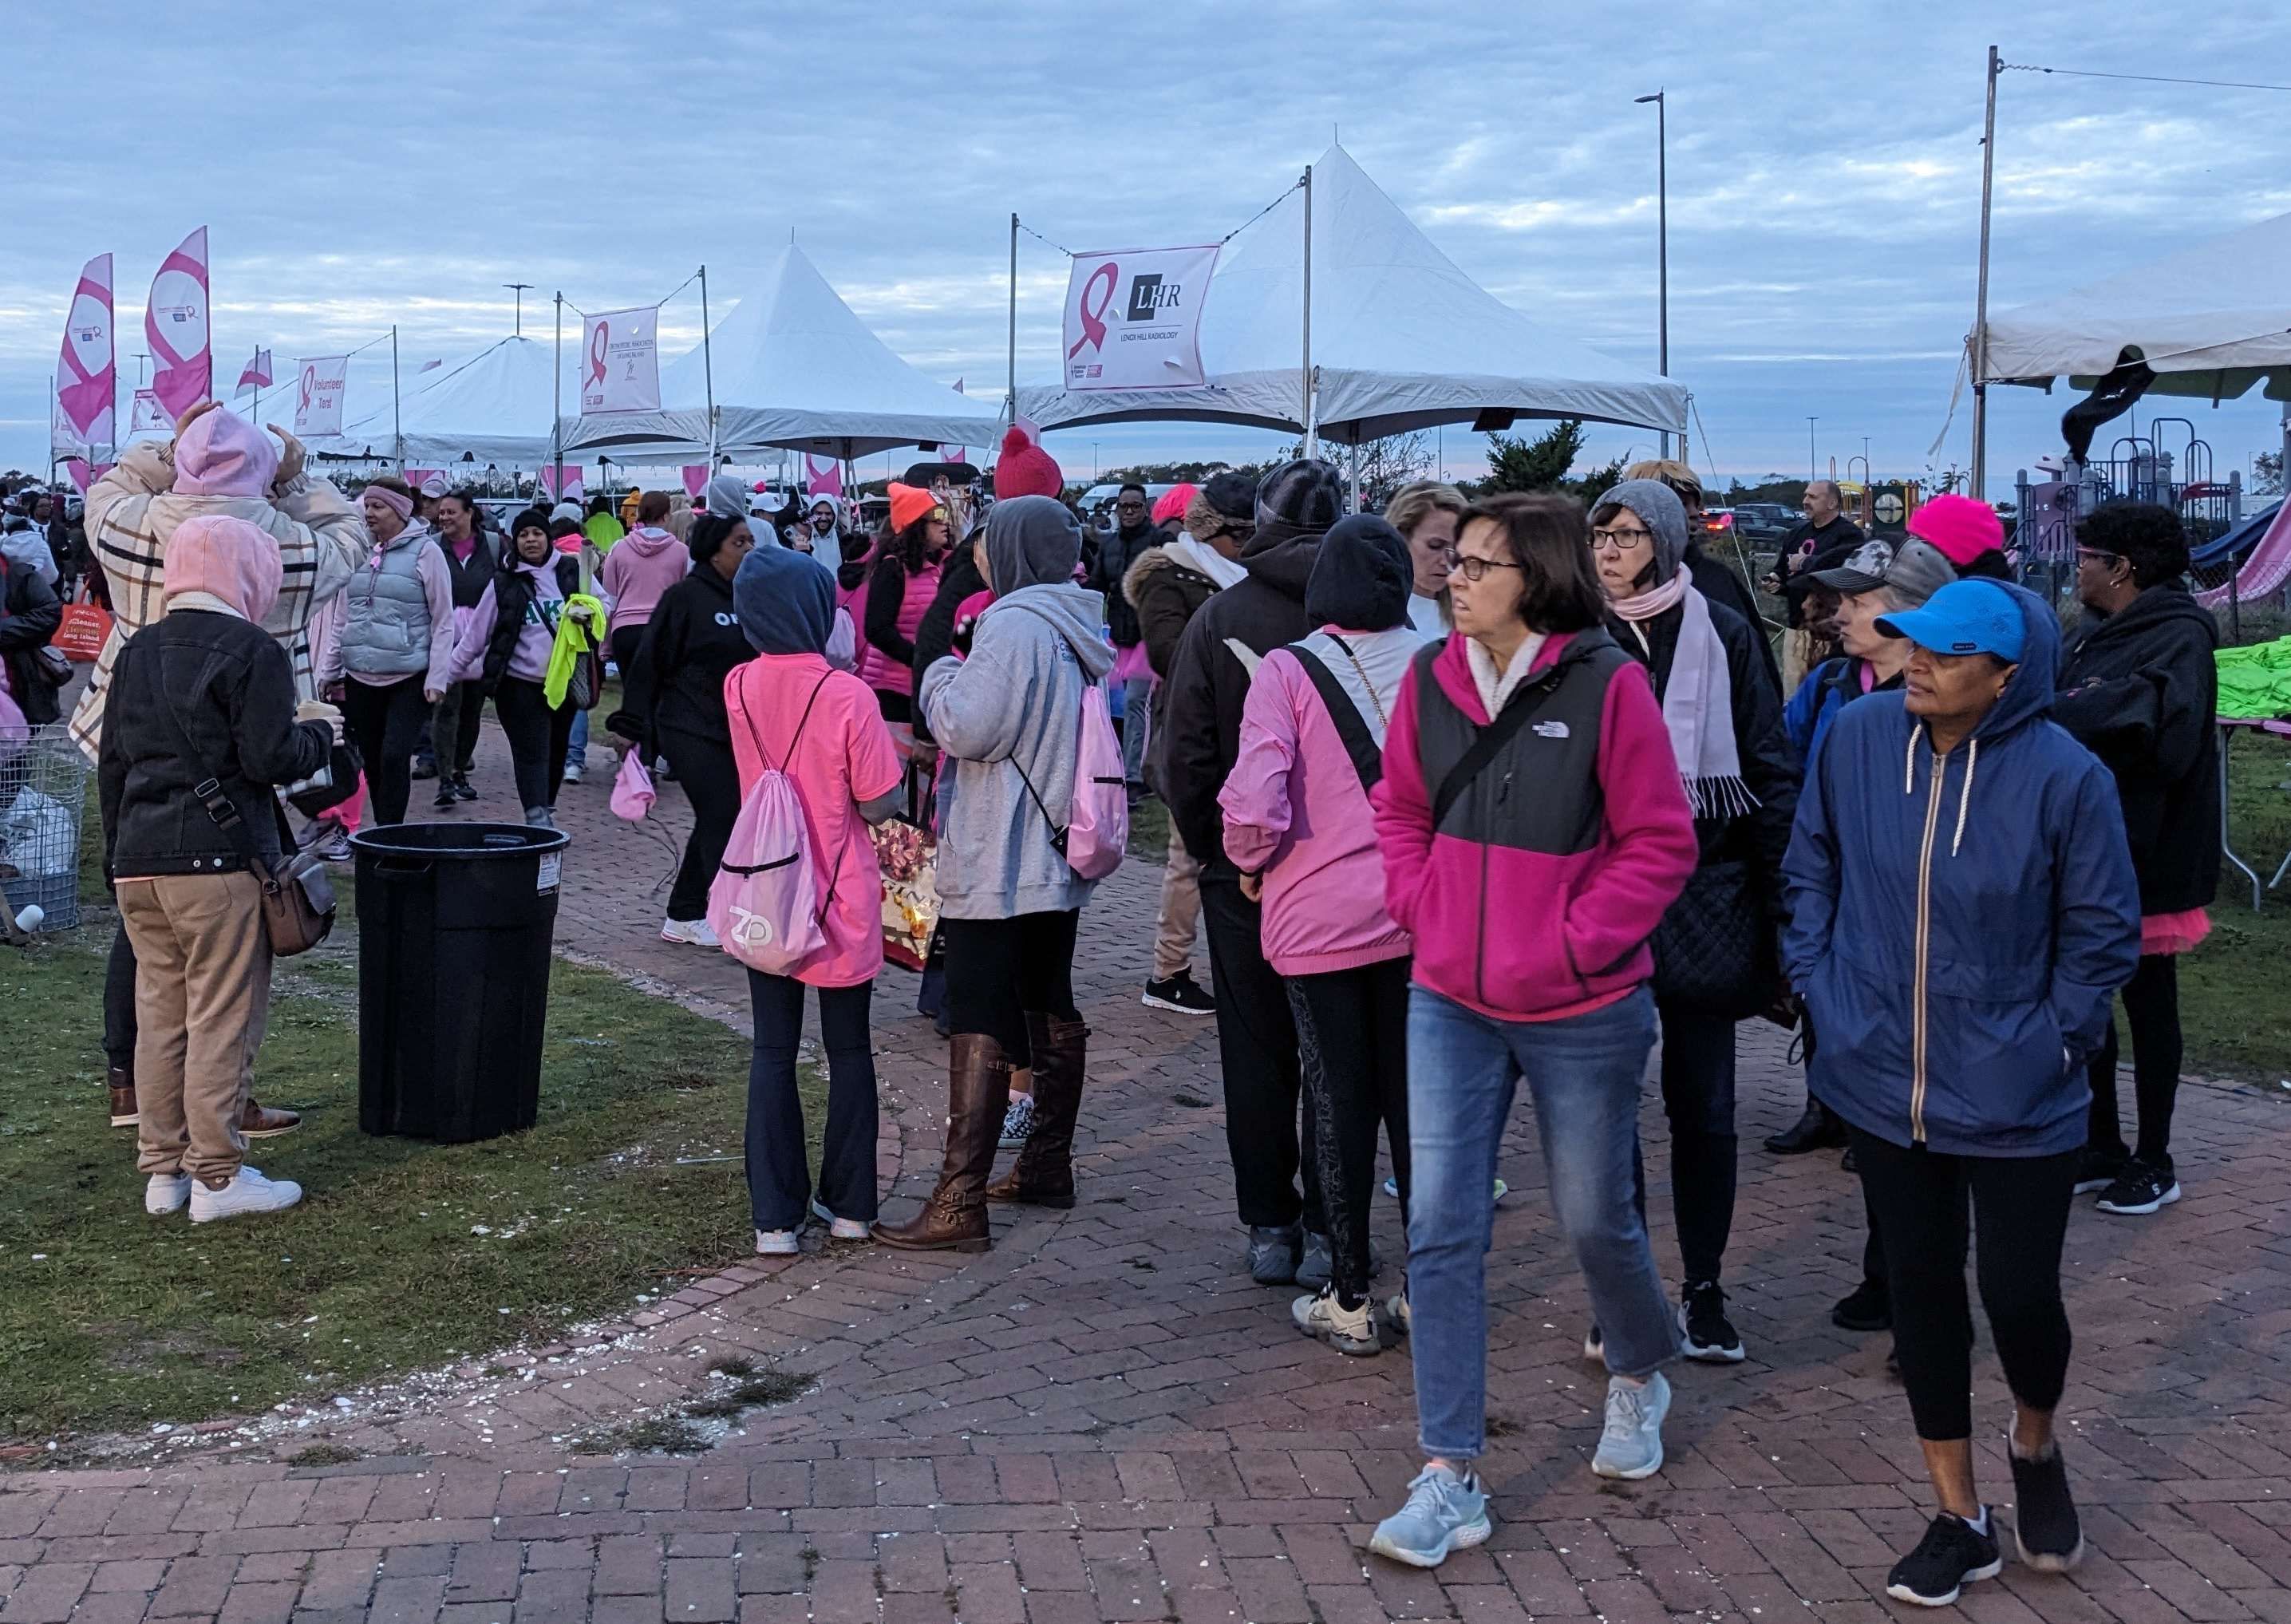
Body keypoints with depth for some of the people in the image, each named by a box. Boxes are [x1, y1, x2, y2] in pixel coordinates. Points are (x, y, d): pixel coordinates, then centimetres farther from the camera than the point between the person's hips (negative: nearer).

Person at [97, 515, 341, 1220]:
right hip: (218, 858, -7)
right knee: (223, 1017, 0)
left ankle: (162, 1169, 18)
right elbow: (271, 759, -14)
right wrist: (317, 731, 5)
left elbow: (111, 763, 16)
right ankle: (217, 1174, 2)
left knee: (159, 1014, 12)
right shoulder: (253, 651, -8)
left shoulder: (135, 653, 13)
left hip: (139, 862, 7)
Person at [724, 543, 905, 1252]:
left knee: (773, 1051, 9)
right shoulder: (848, 695, -19)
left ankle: (776, 1215, 8)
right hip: (841, 900, -3)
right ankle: (850, 1205, 19)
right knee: (849, 1049, 12)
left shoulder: (738, 688, -3)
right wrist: (887, 754, 3)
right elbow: (878, 803, -14)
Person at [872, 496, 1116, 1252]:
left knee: (980, 1027, -9)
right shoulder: (1077, 630, 12)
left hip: (998, 866, -10)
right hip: (1060, 857, 10)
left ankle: (960, 1202, -9)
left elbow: (968, 729, -21)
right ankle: (1048, 1166, 29)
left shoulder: (1012, 625, -17)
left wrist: (940, 679, -2)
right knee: (1053, 1011, 17)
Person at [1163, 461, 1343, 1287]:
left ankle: (1269, 1227, 15)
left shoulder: (1217, 617, -7)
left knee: (1256, 1051, 10)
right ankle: (1326, 1228, 13)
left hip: (1243, 870, 0)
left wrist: (1207, 846, 8)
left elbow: (1184, 755, -5)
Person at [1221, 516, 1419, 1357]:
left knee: (1340, 1105, 8)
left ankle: (1350, 1302, 15)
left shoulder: (1287, 672, -11)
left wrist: (1251, 864, 1)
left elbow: (1254, 802, -19)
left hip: (1318, 918, -2)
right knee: (1418, 1098, 12)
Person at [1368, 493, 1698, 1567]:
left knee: (1595, 1219, 14)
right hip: (1449, 1003, 4)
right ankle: (1449, 1479, 7)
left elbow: (1660, 843, -10)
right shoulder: (1431, 677, 0)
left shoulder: (1607, 684, -13)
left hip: (1580, 1012, -3)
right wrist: (1421, 907, 0)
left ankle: (1638, 1376, 46)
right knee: (1441, 1229, -1)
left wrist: (1574, 945, -15)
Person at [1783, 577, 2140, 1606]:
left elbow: (2102, 933, -4)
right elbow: (1813, 866, 8)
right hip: (1880, 1084, 3)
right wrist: (1817, 984, 2)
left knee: (2019, 1295, 2)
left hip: (2015, 1099, -3)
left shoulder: (2064, 776, -16)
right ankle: (1958, 1518, 27)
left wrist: (2052, 1040, -6)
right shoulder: (1857, 736, -8)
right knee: (1921, 1289, 11)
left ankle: (2036, 1447, 37)